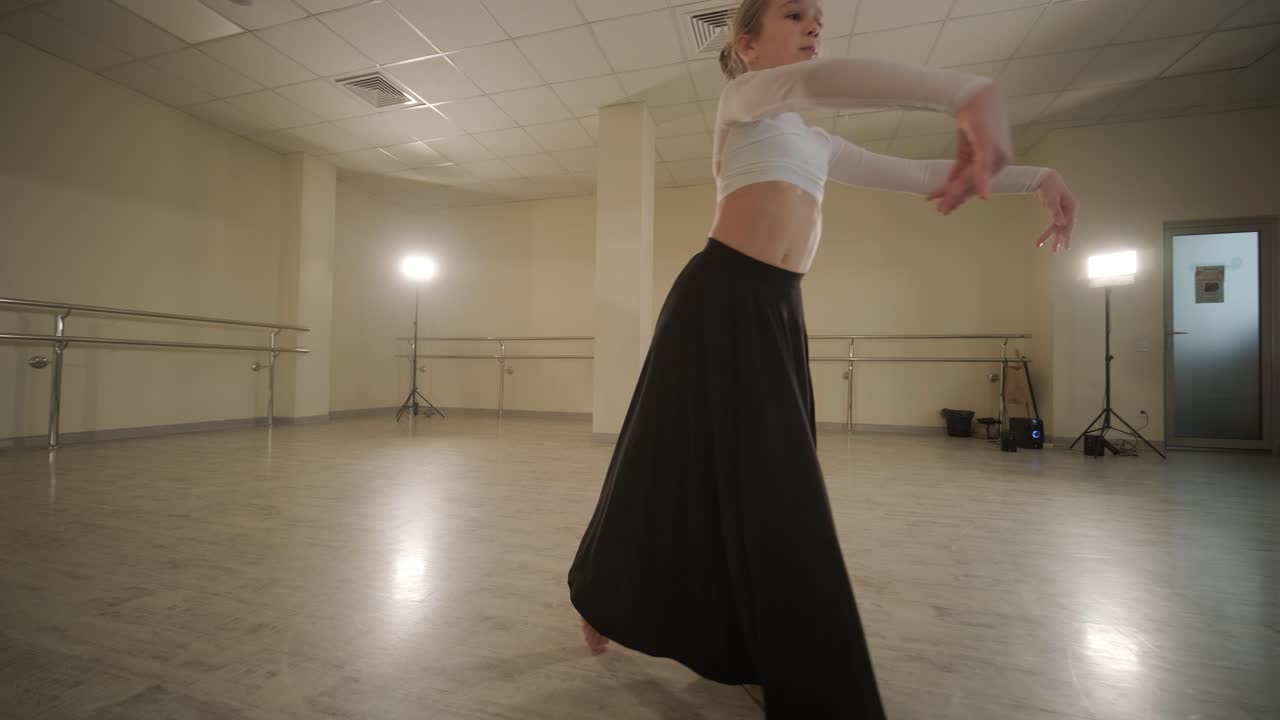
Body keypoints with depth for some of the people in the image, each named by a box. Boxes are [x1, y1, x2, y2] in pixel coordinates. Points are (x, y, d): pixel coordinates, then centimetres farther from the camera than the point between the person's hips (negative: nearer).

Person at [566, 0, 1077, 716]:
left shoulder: (816, 142, 26)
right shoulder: (746, 95, 4)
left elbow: (921, 175, 27)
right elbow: (823, 79, -20)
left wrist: (1035, 176, 20)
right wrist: (972, 90, -35)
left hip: (778, 311, 8)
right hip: (722, 297, -7)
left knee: (776, 484, 9)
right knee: (683, 468, 0)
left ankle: (762, 659, 27)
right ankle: (599, 595, 27)